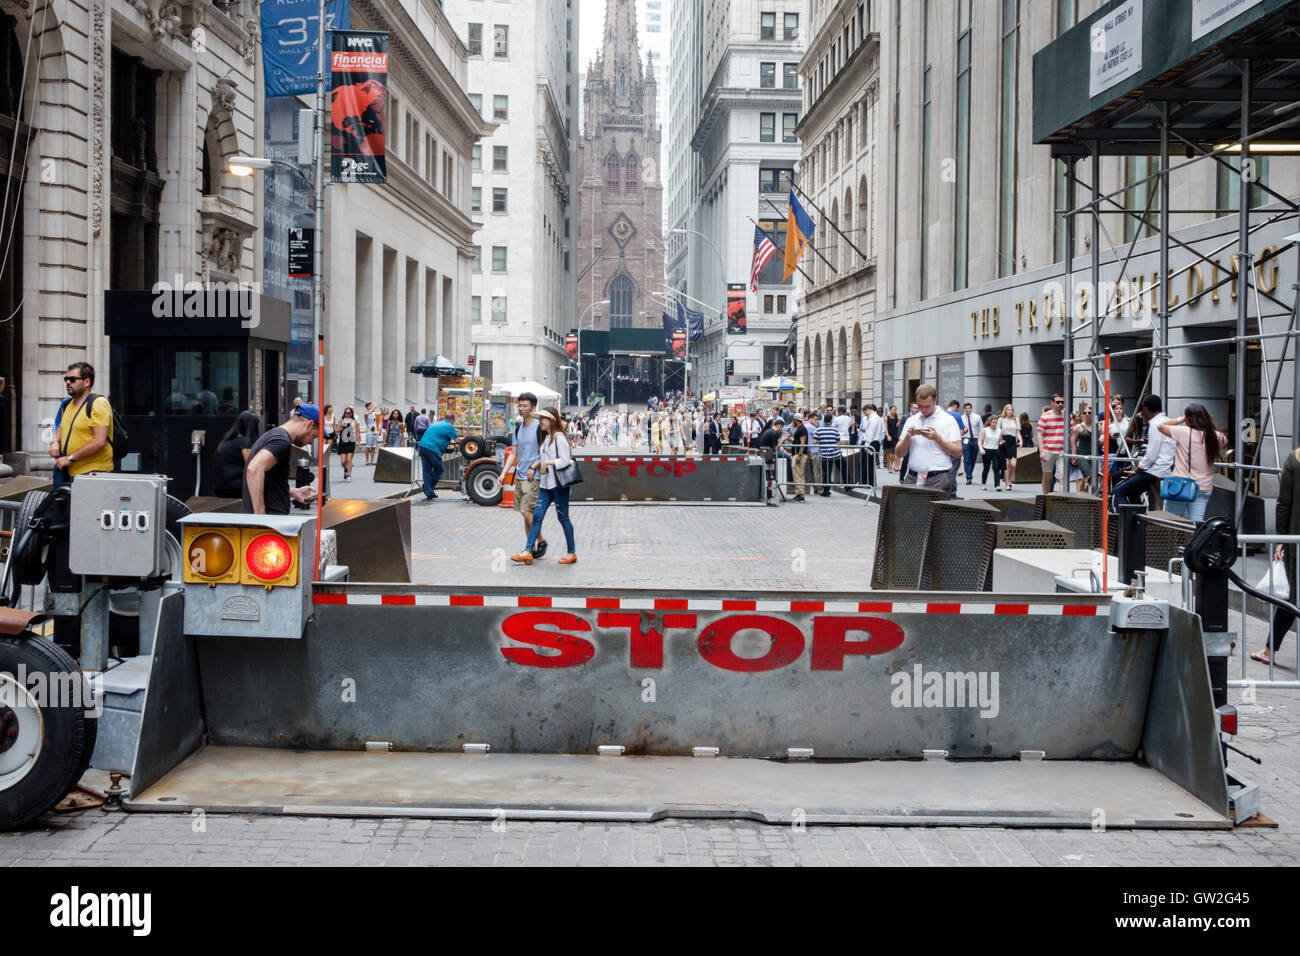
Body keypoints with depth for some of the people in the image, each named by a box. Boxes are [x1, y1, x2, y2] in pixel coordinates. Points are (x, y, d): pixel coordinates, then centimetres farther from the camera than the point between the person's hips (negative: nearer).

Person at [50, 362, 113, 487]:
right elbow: (60, 428, 32)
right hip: (69, 472, 7)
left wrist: (70, 458, -15)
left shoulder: (98, 404, -9)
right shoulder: (67, 403, 16)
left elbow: (99, 441, -18)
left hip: (92, 472, -7)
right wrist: (55, 442, 7)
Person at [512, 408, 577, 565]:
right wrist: (533, 466, 11)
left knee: (563, 517, 0)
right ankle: (528, 551, -3)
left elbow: (566, 460, -16)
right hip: (546, 483, 8)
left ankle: (572, 552, 11)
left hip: (559, 483, -8)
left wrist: (548, 463, -22)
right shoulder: (545, 438, 16)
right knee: (537, 515, 0)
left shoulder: (559, 438, -11)